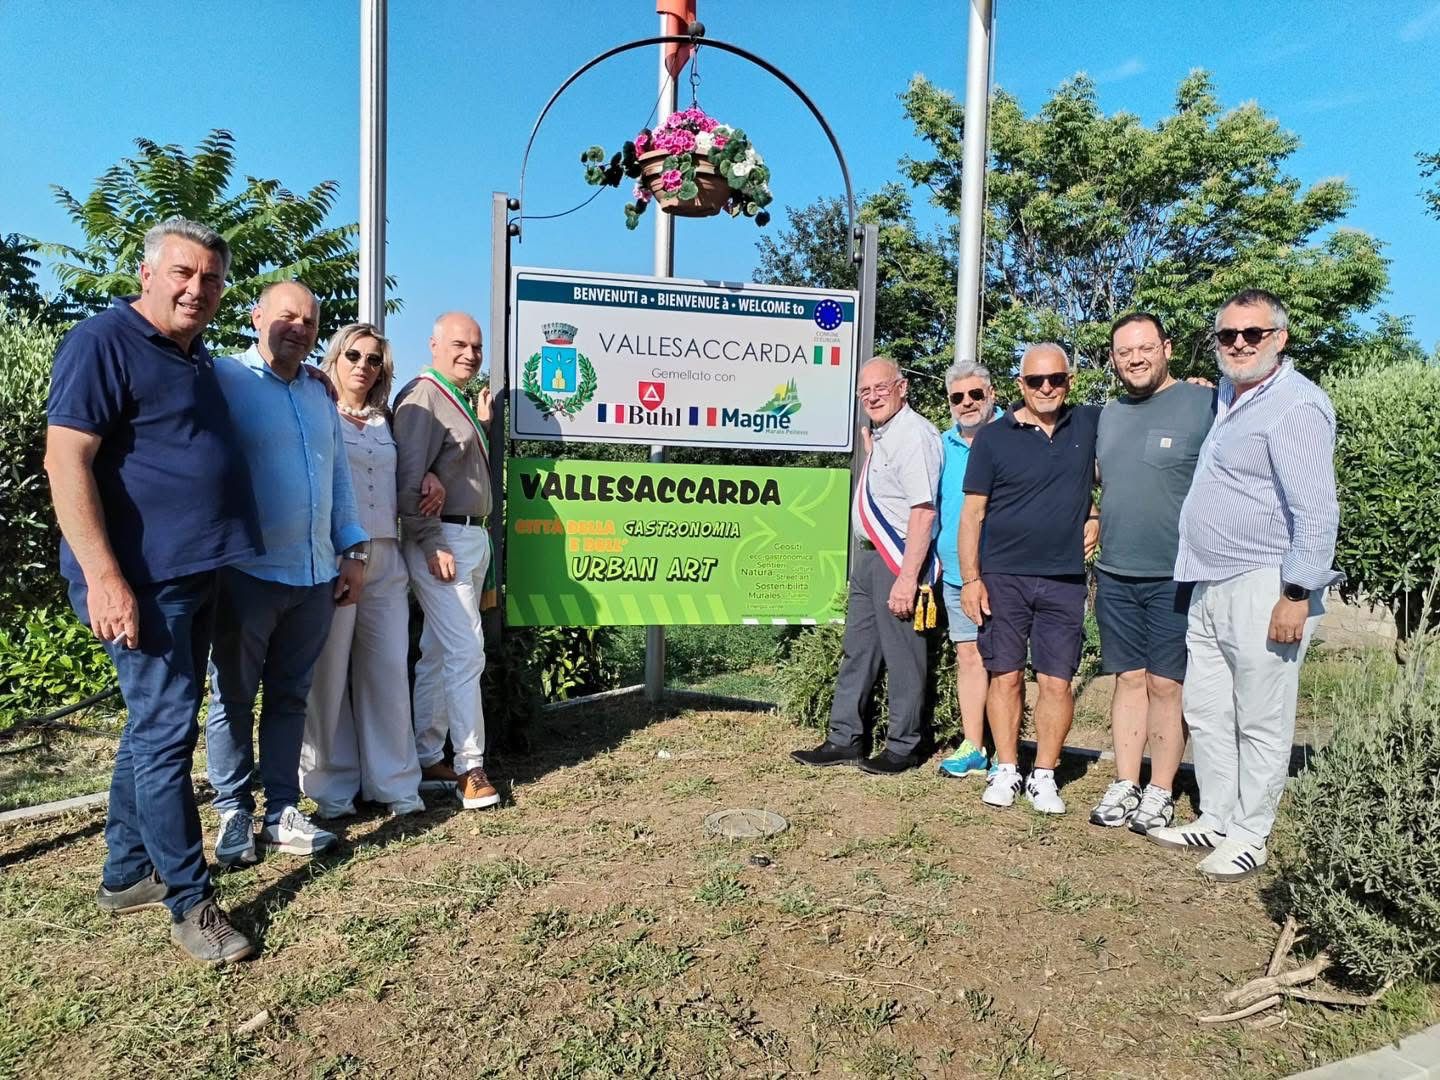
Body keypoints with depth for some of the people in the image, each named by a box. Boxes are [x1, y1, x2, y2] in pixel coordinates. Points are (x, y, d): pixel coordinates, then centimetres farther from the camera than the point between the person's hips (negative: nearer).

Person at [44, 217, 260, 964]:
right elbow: (66, 462, -17)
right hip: (141, 579, -9)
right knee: (166, 729, -3)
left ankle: (126, 874, 30)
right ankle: (189, 901, 8)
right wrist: (104, 577, -23)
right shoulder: (103, 342, -10)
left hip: (194, 574, 9)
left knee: (155, 726, 16)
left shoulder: (195, 358, 16)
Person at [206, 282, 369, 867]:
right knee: (234, 699, 7)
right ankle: (235, 813, 20)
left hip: (315, 577, 6)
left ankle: (282, 811, 21)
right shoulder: (224, 378, -4)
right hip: (246, 573, -5)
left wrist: (353, 551, 12)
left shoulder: (319, 393, 15)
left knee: (290, 697, 12)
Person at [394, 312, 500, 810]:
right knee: (466, 652, -8)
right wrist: (431, 545, -19)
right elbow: (408, 480, -18)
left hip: (473, 538, 10)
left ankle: (428, 759, 22)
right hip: (442, 540, -9)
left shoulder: (459, 400, 17)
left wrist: (482, 424, 11)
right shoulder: (422, 398, -11)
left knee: (438, 653, 13)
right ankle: (470, 767, 1)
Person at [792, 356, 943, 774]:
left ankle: (902, 748, 15)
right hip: (870, 555, 10)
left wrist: (907, 577, -26)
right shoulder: (880, 435, 14)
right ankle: (843, 740, 24)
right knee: (857, 650, 14)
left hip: (899, 560, -10)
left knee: (902, 657, 1)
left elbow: (923, 510, -23)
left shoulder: (914, 434, -15)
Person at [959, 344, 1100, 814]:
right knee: (1006, 675, 5)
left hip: (1064, 581, 1)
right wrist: (969, 578, -7)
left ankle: (1044, 776, 15)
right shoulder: (993, 437, 1)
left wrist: (1097, 519, 5)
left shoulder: (1090, 424, 7)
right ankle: (1006, 770, 18)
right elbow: (972, 513, 0)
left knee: (1057, 682, 1)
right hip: (1003, 577, -1)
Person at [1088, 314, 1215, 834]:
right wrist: (1099, 566, 16)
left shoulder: (1203, 405, -5)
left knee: (1165, 684, 2)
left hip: (1175, 577, -5)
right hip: (1114, 576, 5)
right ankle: (1125, 784, 17)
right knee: (1129, 679, 9)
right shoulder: (1108, 415, 12)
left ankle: (1160, 793, 13)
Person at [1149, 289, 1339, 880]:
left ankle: (1249, 836, 15)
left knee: (1260, 723, 3)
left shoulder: (1295, 405, -13)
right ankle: (1215, 820, 27)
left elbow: (1317, 511, -18)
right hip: (1210, 587, 9)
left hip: (1264, 589, -9)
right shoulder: (1225, 395, 16)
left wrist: (1297, 595, -20)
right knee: (1206, 712, 14)